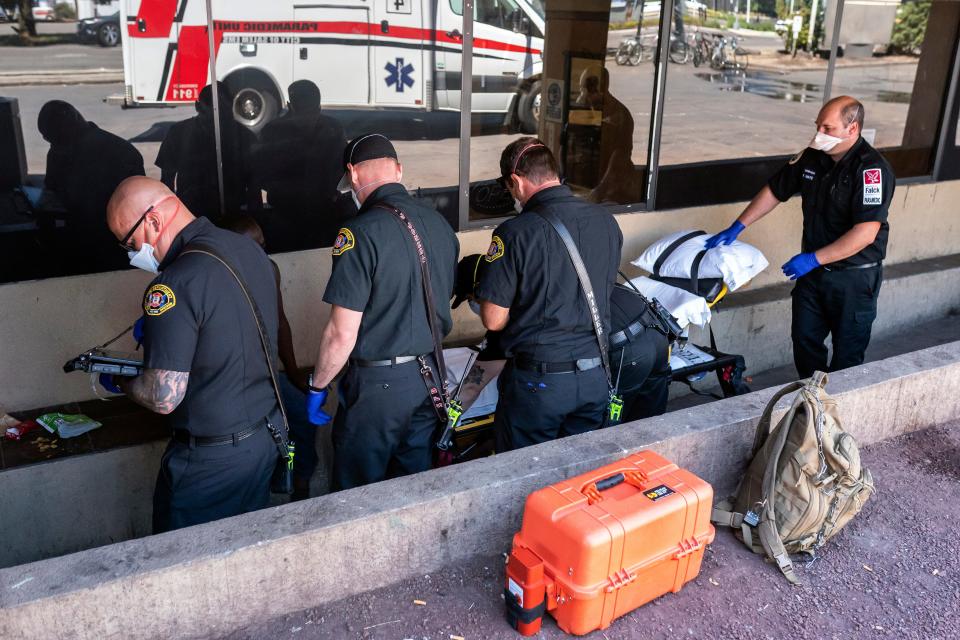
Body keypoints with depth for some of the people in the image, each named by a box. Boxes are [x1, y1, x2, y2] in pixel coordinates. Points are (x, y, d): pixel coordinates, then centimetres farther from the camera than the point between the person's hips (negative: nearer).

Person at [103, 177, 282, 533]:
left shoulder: (176, 284, -25)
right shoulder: (250, 249, 1)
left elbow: (164, 398, -24)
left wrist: (120, 381, -4)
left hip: (211, 458, -8)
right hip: (267, 435, 8)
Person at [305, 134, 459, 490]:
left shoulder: (362, 233, -19)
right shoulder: (440, 224, 2)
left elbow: (342, 334, -19)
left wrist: (317, 387, -5)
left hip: (379, 384, -7)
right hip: (431, 378, 7)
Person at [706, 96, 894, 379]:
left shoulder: (872, 169, -22)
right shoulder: (812, 157, -1)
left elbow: (865, 234, -27)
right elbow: (774, 191, 9)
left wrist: (814, 259, -28)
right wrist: (736, 228, 1)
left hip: (854, 276, -6)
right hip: (813, 270, 6)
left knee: (847, 352, 7)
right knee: (804, 339, 14)